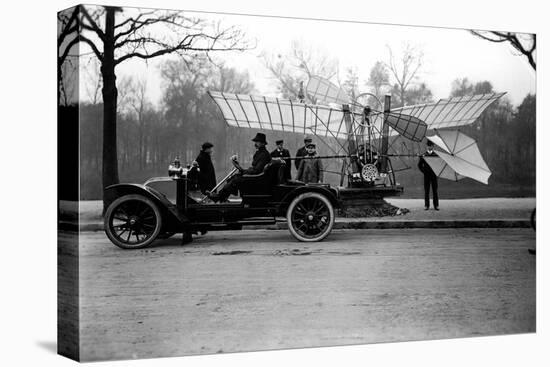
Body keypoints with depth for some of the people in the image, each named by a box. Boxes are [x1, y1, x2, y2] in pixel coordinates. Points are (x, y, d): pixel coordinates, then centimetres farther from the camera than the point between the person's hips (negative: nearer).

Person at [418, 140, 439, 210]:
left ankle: (436, 205, 5)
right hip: (426, 175, 0)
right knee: (426, 191, 2)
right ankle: (426, 205, 6)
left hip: (434, 175, 0)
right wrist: (423, 171, -1)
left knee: (435, 190, 1)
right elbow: (420, 165, 8)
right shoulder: (423, 156, 4)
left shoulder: (436, 155, 3)